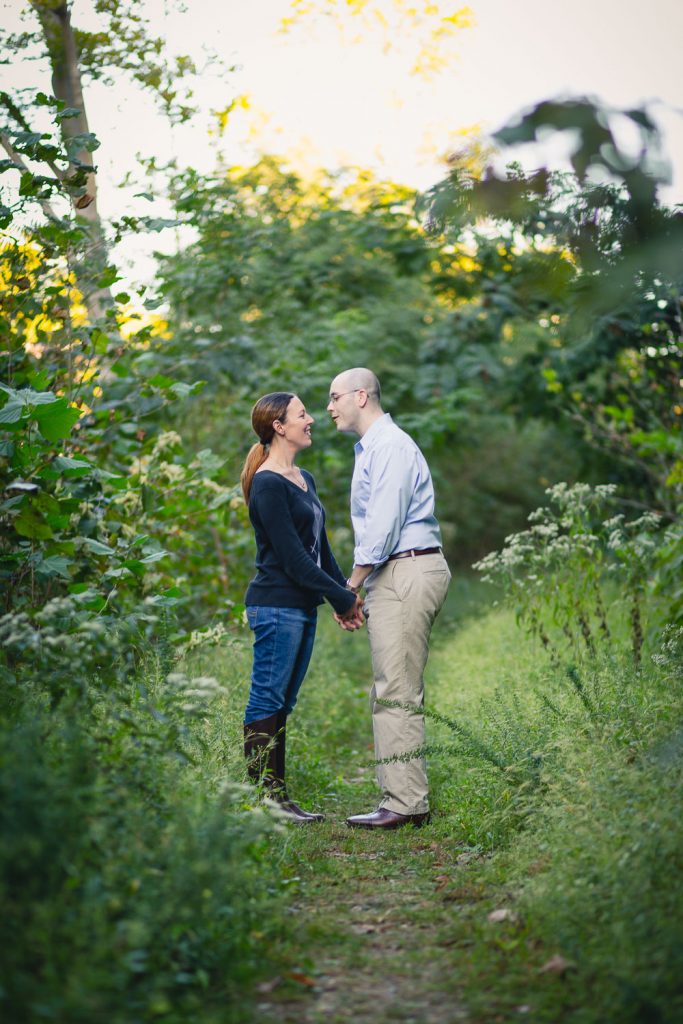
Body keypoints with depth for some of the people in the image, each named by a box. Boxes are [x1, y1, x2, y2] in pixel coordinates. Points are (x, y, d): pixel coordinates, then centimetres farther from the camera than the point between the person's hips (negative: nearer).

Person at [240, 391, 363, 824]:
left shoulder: (304, 479, 16)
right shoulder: (268, 484, -13)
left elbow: (320, 547, 18)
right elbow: (292, 556, -16)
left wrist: (345, 593, 5)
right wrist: (343, 599, -12)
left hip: (302, 607, 9)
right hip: (277, 605, -9)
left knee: (282, 704, 11)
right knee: (268, 700, -4)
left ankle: (279, 797, 15)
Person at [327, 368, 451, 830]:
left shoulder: (390, 445, -10)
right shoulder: (371, 447, 23)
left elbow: (383, 523, -17)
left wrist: (351, 586, -12)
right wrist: (360, 588, 16)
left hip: (405, 574, -11)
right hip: (397, 578, 11)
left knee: (397, 693, -11)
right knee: (394, 693, 11)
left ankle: (404, 804, -10)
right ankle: (409, 798, 14)